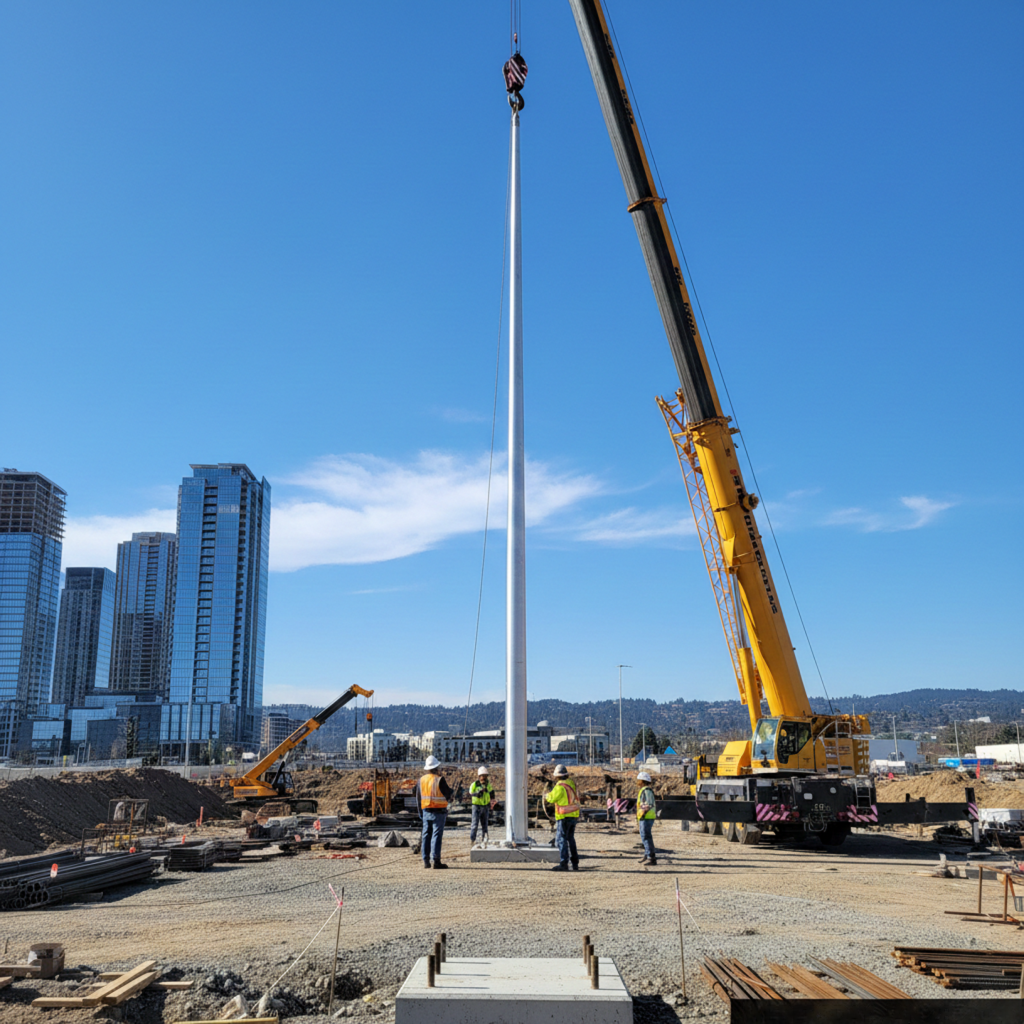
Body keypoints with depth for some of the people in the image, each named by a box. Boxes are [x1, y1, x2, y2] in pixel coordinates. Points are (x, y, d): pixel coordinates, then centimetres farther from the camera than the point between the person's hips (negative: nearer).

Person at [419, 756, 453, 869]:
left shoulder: (421, 780, 5)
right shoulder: (439, 780, -14)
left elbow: (419, 797, 10)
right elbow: (448, 795, -8)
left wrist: (420, 811, 18)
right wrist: (449, 789, 14)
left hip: (426, 811, 6)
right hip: (438, 812, -6)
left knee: (426, 835, 10)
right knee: (436, 835, -4)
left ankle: (426, 861, 11)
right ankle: (435, 860, -7)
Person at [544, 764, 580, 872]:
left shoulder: (560, 786, -17)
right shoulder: (572, 783, 7)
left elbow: (552, 798, -12)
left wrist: (546, 795, 10)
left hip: (564, 816, -8)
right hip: (574, 815, 8)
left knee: (561, 839, -4)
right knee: (571, 839, 17)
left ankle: (564, 863, -9)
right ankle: (575, 863, 19)